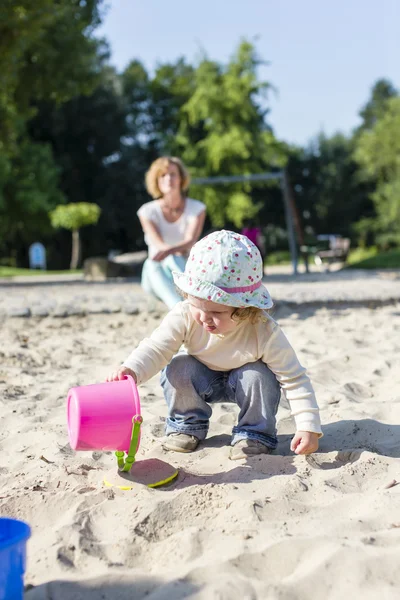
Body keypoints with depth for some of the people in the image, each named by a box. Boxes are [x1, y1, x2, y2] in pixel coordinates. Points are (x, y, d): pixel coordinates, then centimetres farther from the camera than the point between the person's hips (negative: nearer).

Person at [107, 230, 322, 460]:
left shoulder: (264, 332, -35)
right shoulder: (185, 315, -30)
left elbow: (294, 379, -29)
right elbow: (157, 348, -28)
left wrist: (308, 427, -35)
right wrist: (131, 369, -50)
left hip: (243, 380, -2)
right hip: (204, 379, 2)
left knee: (260, 376, -33)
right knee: (177, 368, -26)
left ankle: (255, 433, -7)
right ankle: (187, 425, 0)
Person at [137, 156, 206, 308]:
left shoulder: (196, 208, 1)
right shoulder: (148, 211, 1)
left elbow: (190, 241, -17)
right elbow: (158, 245, -15)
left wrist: (169, 251, -40)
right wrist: (179, 252, -38)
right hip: (157, 275, 1)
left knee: (173, 260, -34)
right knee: (152, 265, -34)